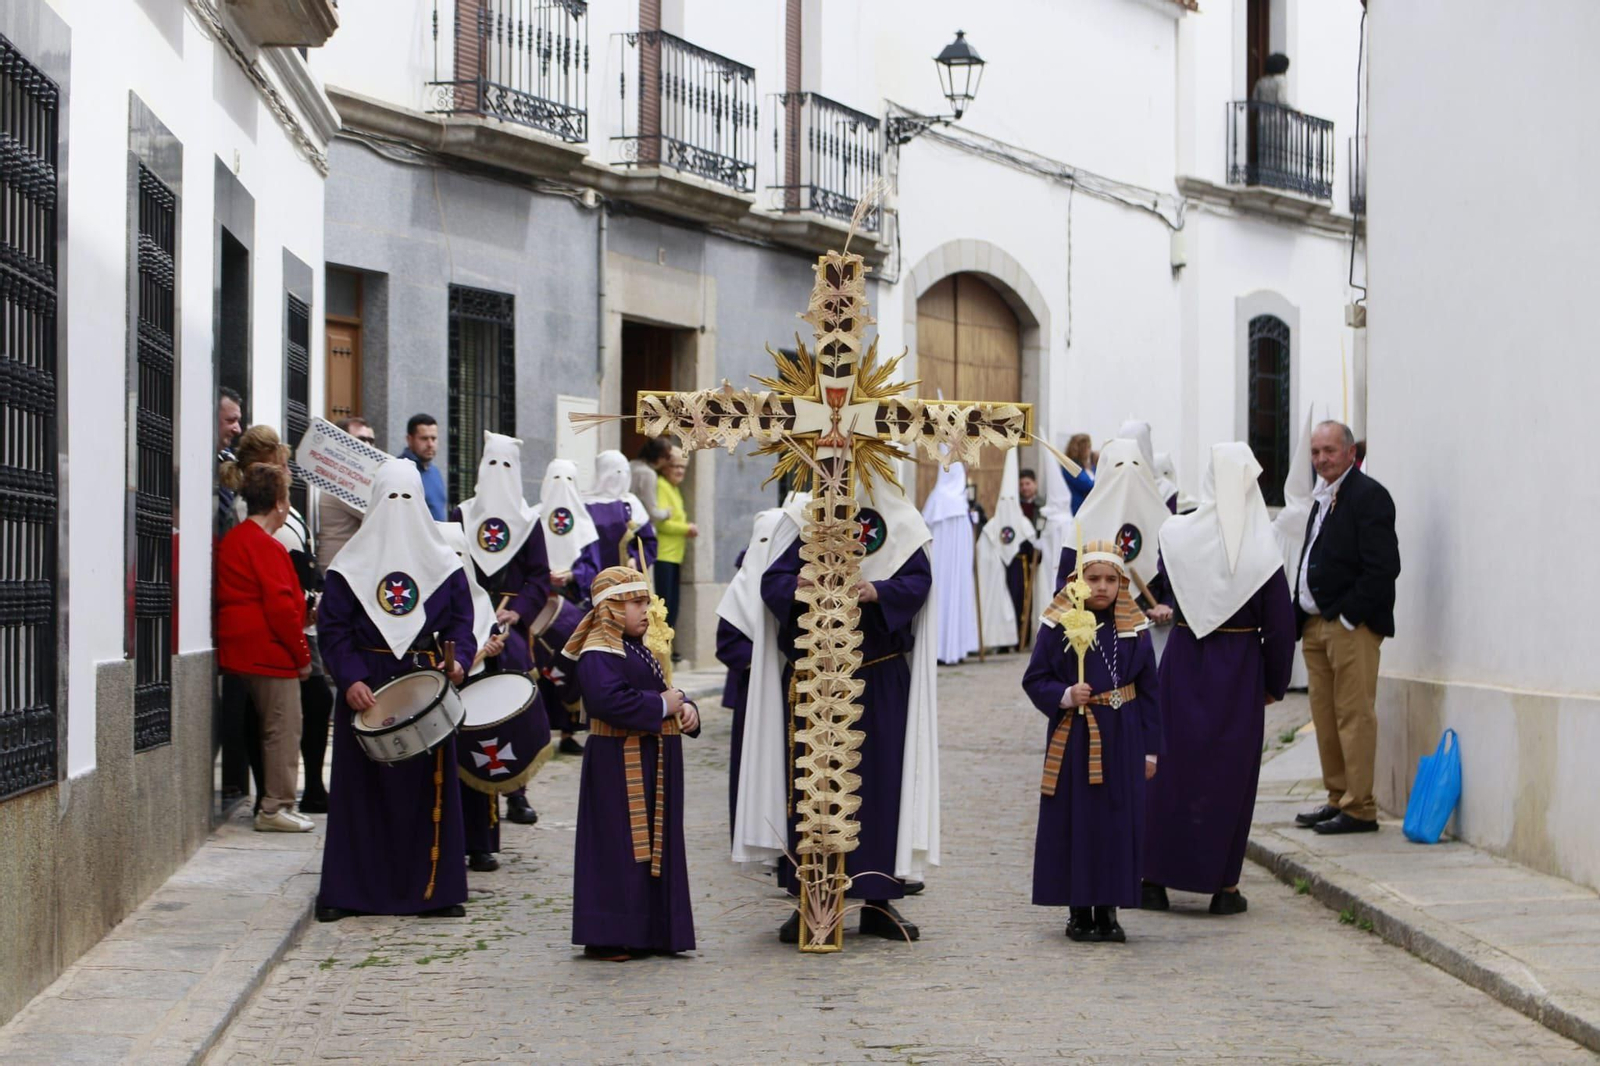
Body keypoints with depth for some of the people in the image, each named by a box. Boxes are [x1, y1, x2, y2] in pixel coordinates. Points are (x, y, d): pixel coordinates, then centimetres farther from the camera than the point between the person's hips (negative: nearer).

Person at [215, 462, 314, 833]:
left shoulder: (232, 540, 15)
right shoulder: (266, 547, -16)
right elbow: (281, 607, -19)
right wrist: (302, 655, -10)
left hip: (243, 650, 10)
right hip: (272, 652, -10)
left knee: (274, 728, 16)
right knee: (283, 729, -4)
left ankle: (274, 803, 20)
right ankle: (276, 807, -2)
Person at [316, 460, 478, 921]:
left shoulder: (443, 564, 8)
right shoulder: (350, 566, 3)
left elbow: (461, 621, 7)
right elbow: (332, 628, -1)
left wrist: (458, 659, -13)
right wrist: (350, 679, -15)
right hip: (367, 688, -1)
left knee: (430, 784, 1)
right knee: (360, 785, -1)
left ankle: (432, 888, 7)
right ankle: (345, 890, 5)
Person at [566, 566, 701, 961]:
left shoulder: (637, 650, 19)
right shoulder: (599, 654, -13)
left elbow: (661, 691, 24)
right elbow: (607, 698, -28)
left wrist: (685, 706, 0)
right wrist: (662, 706, -19)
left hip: (652, 762, 10)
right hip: (619, 763, -10)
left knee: (655, 845, 11)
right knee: (619, 849, -7)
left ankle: (649, 934, 18)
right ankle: (606, 937, -1)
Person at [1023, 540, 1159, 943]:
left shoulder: (1134, 629, 4)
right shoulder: (1058, 625, -4)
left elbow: (1147, 692, 9)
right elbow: (1035, 680, -1)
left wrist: (1150, 749, 8)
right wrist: (1065, 696, -20)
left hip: (1122, 741, 2)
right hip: (1074, 739, -2)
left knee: (1119, 821, 3)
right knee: (1075, 823, 2)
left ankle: (1108, 908, 14)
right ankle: (1079, 909, 13)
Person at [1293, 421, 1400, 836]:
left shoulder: (1368, 495, -9)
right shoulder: (1322, 498, 19)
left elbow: (1383, 567, -17)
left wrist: (1348, 615, -17)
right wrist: (1303, 617, 13)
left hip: (1352, 626, -9)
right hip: (1317, 624, 9)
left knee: (1354, 716, -8)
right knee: (1325, 717, 13)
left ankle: (1360, 809, -4)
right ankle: (1338, 799, 21)